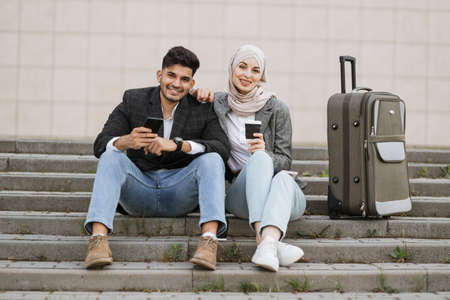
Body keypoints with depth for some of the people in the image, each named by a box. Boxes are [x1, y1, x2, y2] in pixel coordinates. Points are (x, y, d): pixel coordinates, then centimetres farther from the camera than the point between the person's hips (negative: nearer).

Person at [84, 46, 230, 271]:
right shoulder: (133, 100, 2)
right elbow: (100, 145, -6)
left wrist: (177, 144, -29)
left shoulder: (202, 109, 2)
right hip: (138, 191, 0)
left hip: (179, 196, 0)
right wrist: (126, 142, -31)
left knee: (212, 159, -23)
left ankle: (209, 240, -39)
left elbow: (223, 148, -14)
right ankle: (98, 239, -39)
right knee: (111, 156, -24)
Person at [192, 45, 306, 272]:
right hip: (242, 192, 0)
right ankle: (265, 238, -54)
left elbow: (285, 159, 1)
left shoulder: (276, 109, 2)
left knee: (283, 178, -36)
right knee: (260, 158, -33)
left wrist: (264, 152, -21)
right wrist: (196, 95, 4)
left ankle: (267, 244, -61)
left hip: (285, 193, 0)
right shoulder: (218, 103, 8)